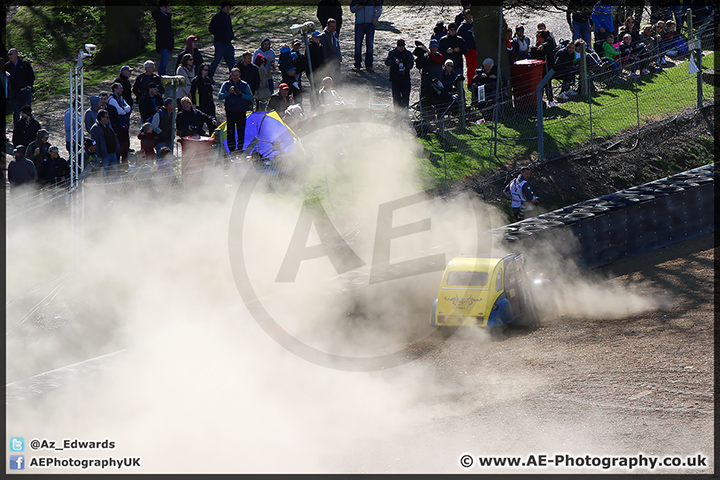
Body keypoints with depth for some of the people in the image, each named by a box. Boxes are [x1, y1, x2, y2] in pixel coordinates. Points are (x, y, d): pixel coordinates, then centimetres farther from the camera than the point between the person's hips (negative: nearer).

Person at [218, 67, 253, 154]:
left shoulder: (245, 85, 6)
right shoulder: (226, 84, 9)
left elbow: (250, 97, 1)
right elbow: (220, 96, 2)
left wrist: (240, 94, -13)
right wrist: (229, 92, -13)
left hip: (241, 111, -1)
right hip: (230, 111, 1)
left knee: (241, 131, -1)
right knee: (230, 132, -2)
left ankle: (240, 148, 7)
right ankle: (231, 149, 3)